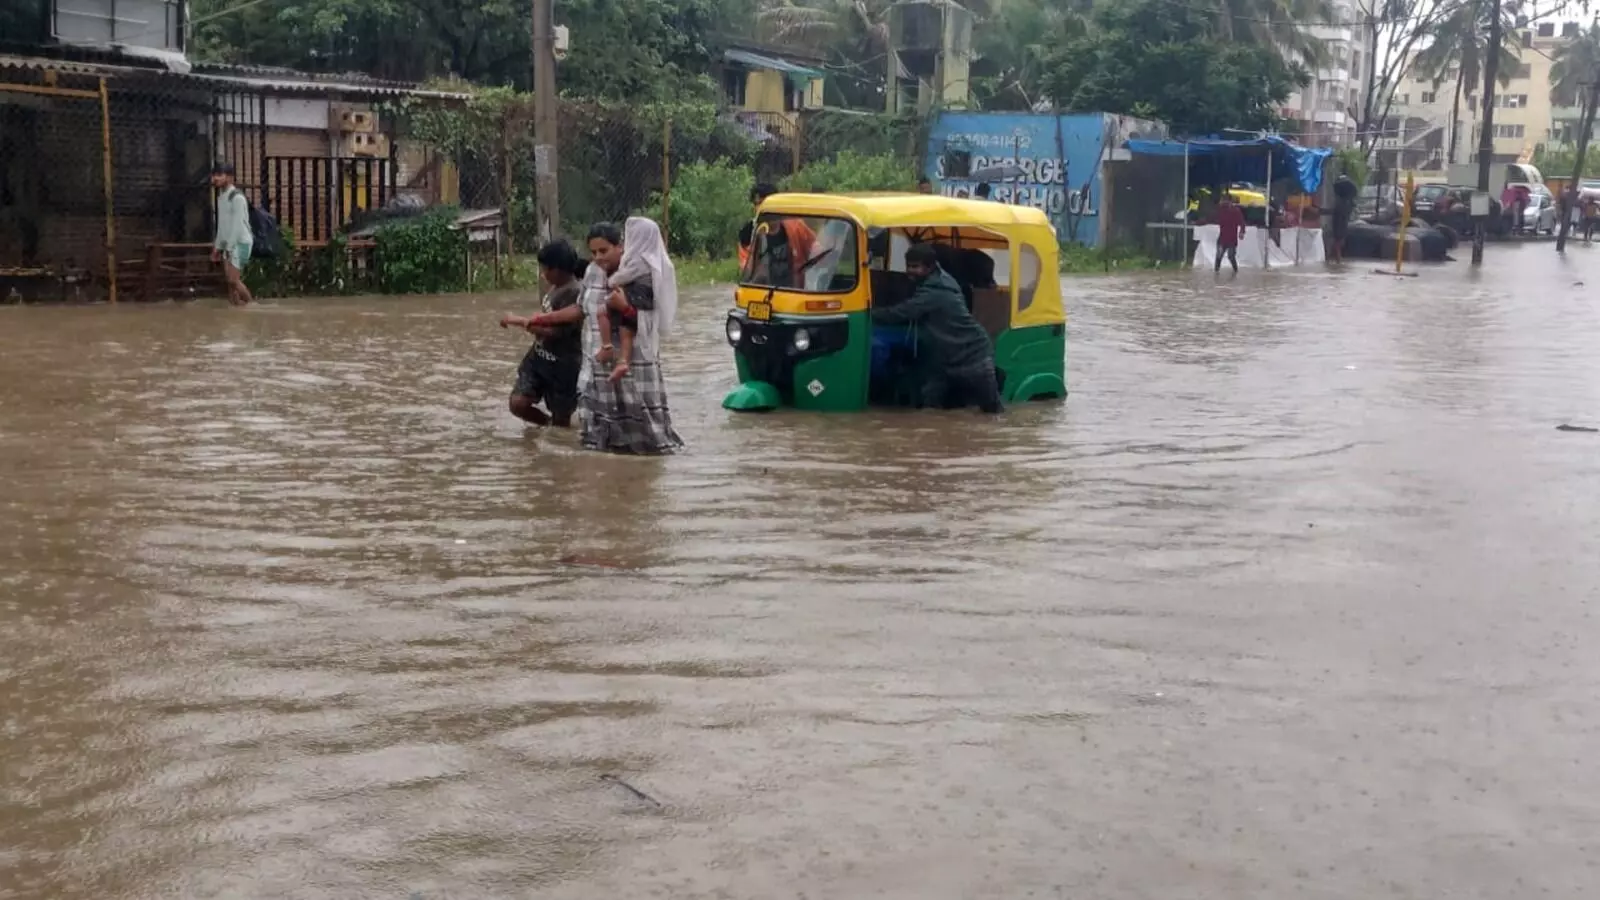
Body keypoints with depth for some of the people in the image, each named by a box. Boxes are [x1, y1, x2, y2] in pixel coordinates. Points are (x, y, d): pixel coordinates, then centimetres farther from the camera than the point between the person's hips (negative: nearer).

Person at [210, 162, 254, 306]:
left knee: (234, 280, -12)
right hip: (228, 243, 9)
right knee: (230, 281, 5)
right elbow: (221, 224, 17)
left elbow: (238, 225, -19)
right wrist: (217, 246, 15)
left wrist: (229, 248, -18)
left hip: (240, 243, -9)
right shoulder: (221, 196, 12)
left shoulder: (237, 197, -16)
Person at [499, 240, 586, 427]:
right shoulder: (557, 287, 5)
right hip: (539, 356, 8)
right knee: (518, 404, 1)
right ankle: (551, 425, 26)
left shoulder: (574, 294, -24)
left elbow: (554, 331, -25)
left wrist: (517, 321, -18)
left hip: (563, 365, -8)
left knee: (561, 419, 5)